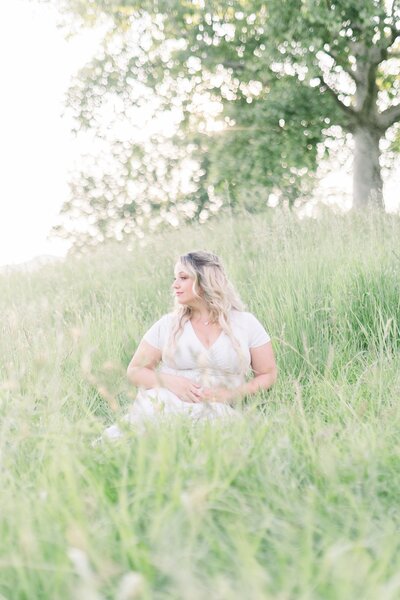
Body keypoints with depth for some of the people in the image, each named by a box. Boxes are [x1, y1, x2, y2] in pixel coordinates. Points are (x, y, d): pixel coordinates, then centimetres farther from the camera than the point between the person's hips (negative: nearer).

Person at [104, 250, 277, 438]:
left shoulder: (246, 324, 7)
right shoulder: (168, 325, 10)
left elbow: (268, 375, 11)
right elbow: (135, 370, 12)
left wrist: (231, 394, -8)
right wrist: (171, 382, -10)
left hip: (218, 411, 0)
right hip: (164, 404, 0)